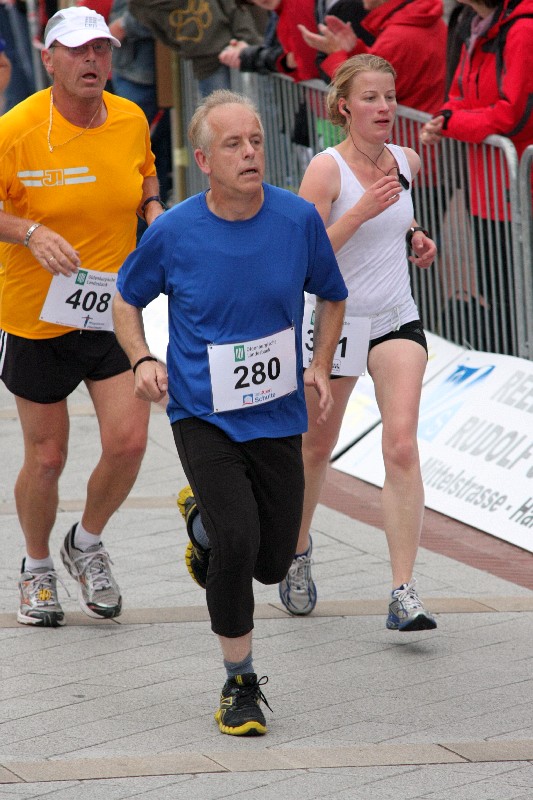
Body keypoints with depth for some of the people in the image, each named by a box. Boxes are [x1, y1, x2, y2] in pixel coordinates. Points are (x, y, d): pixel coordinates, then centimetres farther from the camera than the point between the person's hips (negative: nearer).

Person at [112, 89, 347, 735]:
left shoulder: (299, 219, -6)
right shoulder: (173, 233, -10)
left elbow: (331, 297, 12)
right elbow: (126, 298, 8)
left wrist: (321, 366, -1)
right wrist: (142, 360, -9)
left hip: (277, 416, 3)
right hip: (202, 416, -3)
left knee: (272, 562, 8)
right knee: (237, 543, -20)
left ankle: (205, 517, 43)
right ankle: (240, 684, 0)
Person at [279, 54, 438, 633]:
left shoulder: (406, 162, 4)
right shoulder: (326, 168, -13)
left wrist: (415, 235, 6)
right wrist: (361, 211, -29)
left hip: (397, 323, 3)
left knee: (401, 445, -15)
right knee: (316, 447, 14)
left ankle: (403, 595, -17)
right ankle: (297, 551, 43)